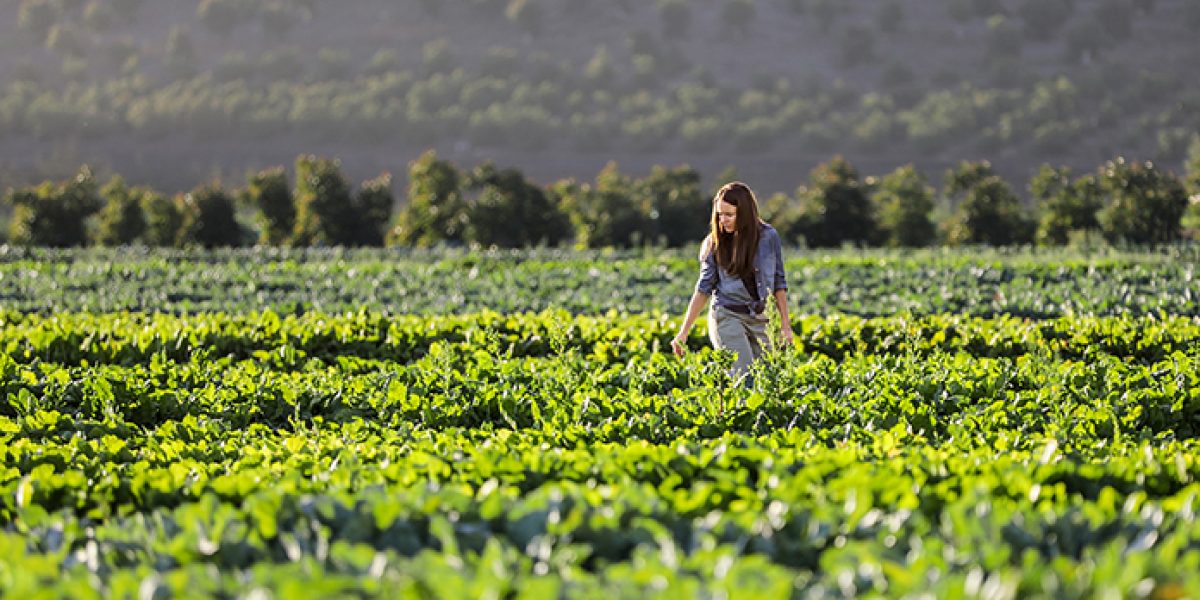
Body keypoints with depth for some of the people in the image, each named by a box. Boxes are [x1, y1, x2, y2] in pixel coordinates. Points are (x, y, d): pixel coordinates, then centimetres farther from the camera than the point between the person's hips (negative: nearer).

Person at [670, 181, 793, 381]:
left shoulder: (768, 236, 0)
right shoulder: (714, 243, -2)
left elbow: (779, 283, 7)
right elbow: (704, 289, 2)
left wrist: (785, 325, 5)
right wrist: (683, 333, -3)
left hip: (760, 320, 2)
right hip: (727, 317, -2)